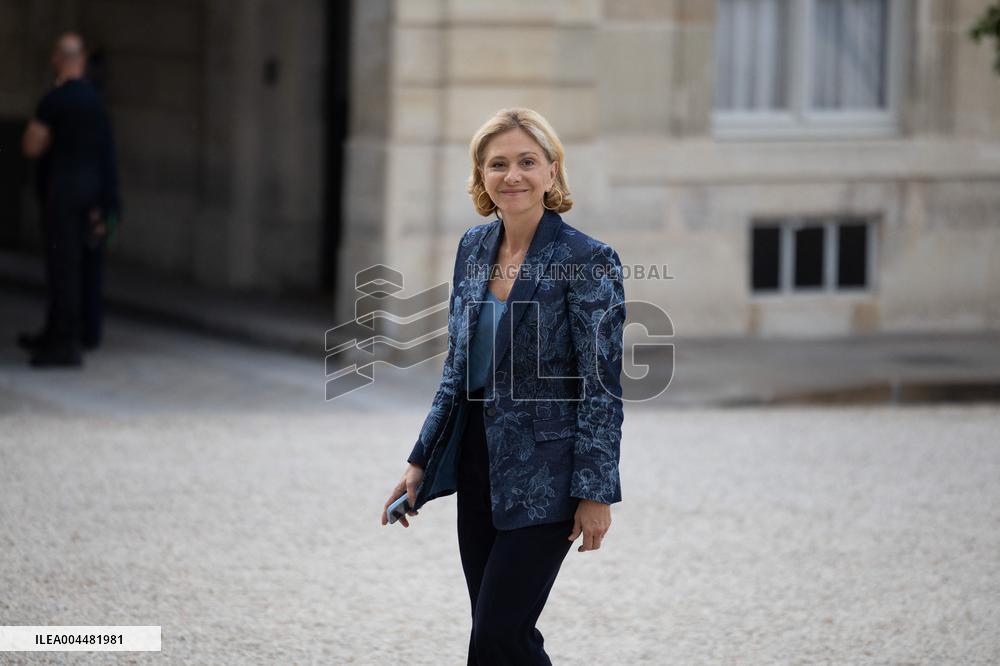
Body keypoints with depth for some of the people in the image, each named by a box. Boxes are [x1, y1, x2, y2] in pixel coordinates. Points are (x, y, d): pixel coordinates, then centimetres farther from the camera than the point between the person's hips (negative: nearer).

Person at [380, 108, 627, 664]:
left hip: (543, 476, -7)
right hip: (479, 466, 7)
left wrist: (596, 493, -15)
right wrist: (421, 462, 13)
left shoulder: (588, 261, -12)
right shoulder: (474, 248, 7)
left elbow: (602, 386, -12)